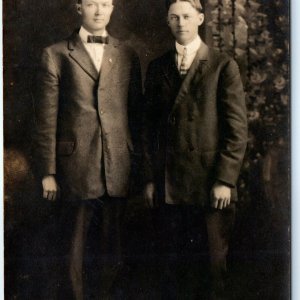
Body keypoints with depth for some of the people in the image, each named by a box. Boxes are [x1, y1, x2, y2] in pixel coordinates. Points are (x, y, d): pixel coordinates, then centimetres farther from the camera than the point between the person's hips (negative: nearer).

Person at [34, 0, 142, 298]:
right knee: (77, 245, 7)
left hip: (118, 169, 3)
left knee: (111, 245, 11)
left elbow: (136, 113, 12)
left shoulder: (127, 56, 10)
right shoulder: (55, 55, 1)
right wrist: (47, 172, -4)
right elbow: (46, 120, -1)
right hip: (76, 168, -2)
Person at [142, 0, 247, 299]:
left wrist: (225, 180, -9)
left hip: (212, 185, -3)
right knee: (174, 263, 9)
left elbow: (237, 129, -4)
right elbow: (150, 128, 11)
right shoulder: (157, 68, 10)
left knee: (217, 263, 4)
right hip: (169, 186, 3)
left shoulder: (223, 66, -1)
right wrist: (150, 178, 6)